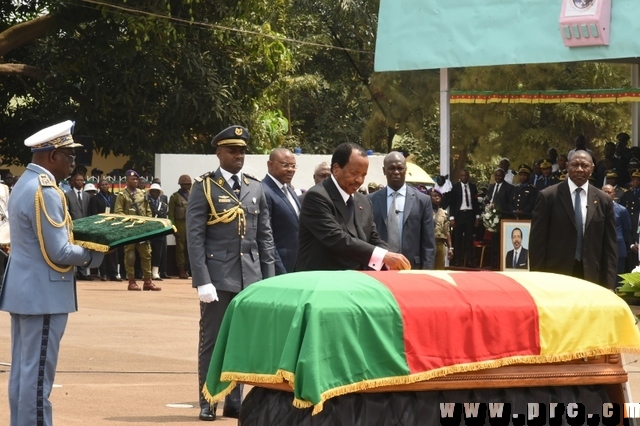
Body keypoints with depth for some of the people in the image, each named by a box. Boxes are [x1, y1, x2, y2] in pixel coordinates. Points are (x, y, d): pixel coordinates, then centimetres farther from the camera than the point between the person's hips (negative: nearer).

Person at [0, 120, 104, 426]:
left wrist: (81, 239, 10)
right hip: (44, 295, -10)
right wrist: (92, 255, -5)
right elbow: (59, 253, -21)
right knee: (38, 374, -6)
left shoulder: (25, 183, 11)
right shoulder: (46, 192, -19)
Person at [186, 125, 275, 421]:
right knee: (212, 341, 0)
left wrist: (269, 279, 7)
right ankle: (207, 403, 5)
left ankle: (234, 402, 14)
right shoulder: (204, 187, -2)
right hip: (218, 276, -4)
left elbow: (265, 237, 13)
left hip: (250, 276, 4)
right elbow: (194, 237, -6)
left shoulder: (255, 188, 12)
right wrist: (202, 280, -14)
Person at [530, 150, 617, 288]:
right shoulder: (548, 196, 0)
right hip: (555, 276, -2)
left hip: (591, 276, 2)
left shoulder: (604, 200, 8)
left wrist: (608, 282, 3)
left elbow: (610, 245, 10)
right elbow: (537, 242, 0)